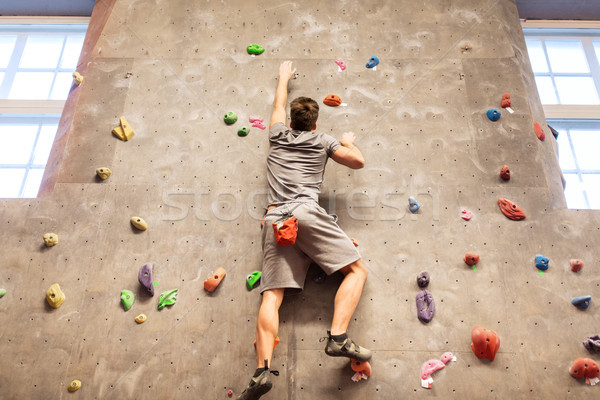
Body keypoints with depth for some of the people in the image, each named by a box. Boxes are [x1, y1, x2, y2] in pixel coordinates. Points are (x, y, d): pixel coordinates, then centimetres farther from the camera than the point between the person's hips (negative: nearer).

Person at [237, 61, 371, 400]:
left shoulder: (279, 136, 25)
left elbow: (279, 105, 44)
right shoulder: (322, 141, 16)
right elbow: (358, 161, 17)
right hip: (307, 212, -3)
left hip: (275, 219, 4)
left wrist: (284, 77, 61)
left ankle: (263, 369, -20)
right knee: (357, 270, 2)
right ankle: (338, 337, -18)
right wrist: (348, 141, 38)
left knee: (272, 295, -5)